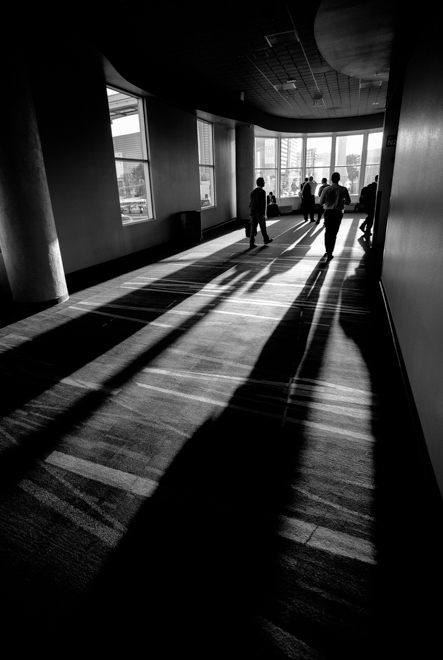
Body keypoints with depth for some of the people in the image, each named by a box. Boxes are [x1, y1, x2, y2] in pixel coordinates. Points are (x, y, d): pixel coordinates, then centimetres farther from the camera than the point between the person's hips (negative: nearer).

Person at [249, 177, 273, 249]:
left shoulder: (253, 192, 10)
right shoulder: (262, 192, -11)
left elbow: (250, 203, 13)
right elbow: (263, 204, -16)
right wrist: (263, 214, -16)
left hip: (253, 213, 5)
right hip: (260, 213, -5)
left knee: (253, 228, 1)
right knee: (263, 227, 12)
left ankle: (251, 243, -5)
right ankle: (266, 240, 31)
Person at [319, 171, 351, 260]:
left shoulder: (326, 189, -8)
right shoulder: (343, 189, -9)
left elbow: (321, 202, -2)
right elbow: (348, 202, -2)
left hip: (328, 212, 1)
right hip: (338, 213, -1)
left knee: (327, 232, 17)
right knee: (334, 233, 6)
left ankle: (327, 251, 25)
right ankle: (330, 253, 2)